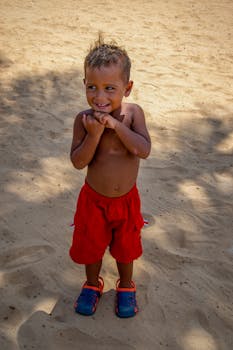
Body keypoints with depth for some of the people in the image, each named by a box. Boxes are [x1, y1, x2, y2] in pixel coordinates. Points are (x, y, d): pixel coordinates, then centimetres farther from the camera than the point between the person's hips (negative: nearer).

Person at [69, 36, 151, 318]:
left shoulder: (133, 113, -15)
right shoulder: (84, 120, -17)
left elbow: (144, 150, -25)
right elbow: (78, 162, -19)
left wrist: (116, 125, -32)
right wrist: (94, 134, -32)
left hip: (127, 199, 1)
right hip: (94, 199, 0)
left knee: (125, 247, 20)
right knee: (91, 245, 18)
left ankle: (125, 287, 46)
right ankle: (93, 284, 46)